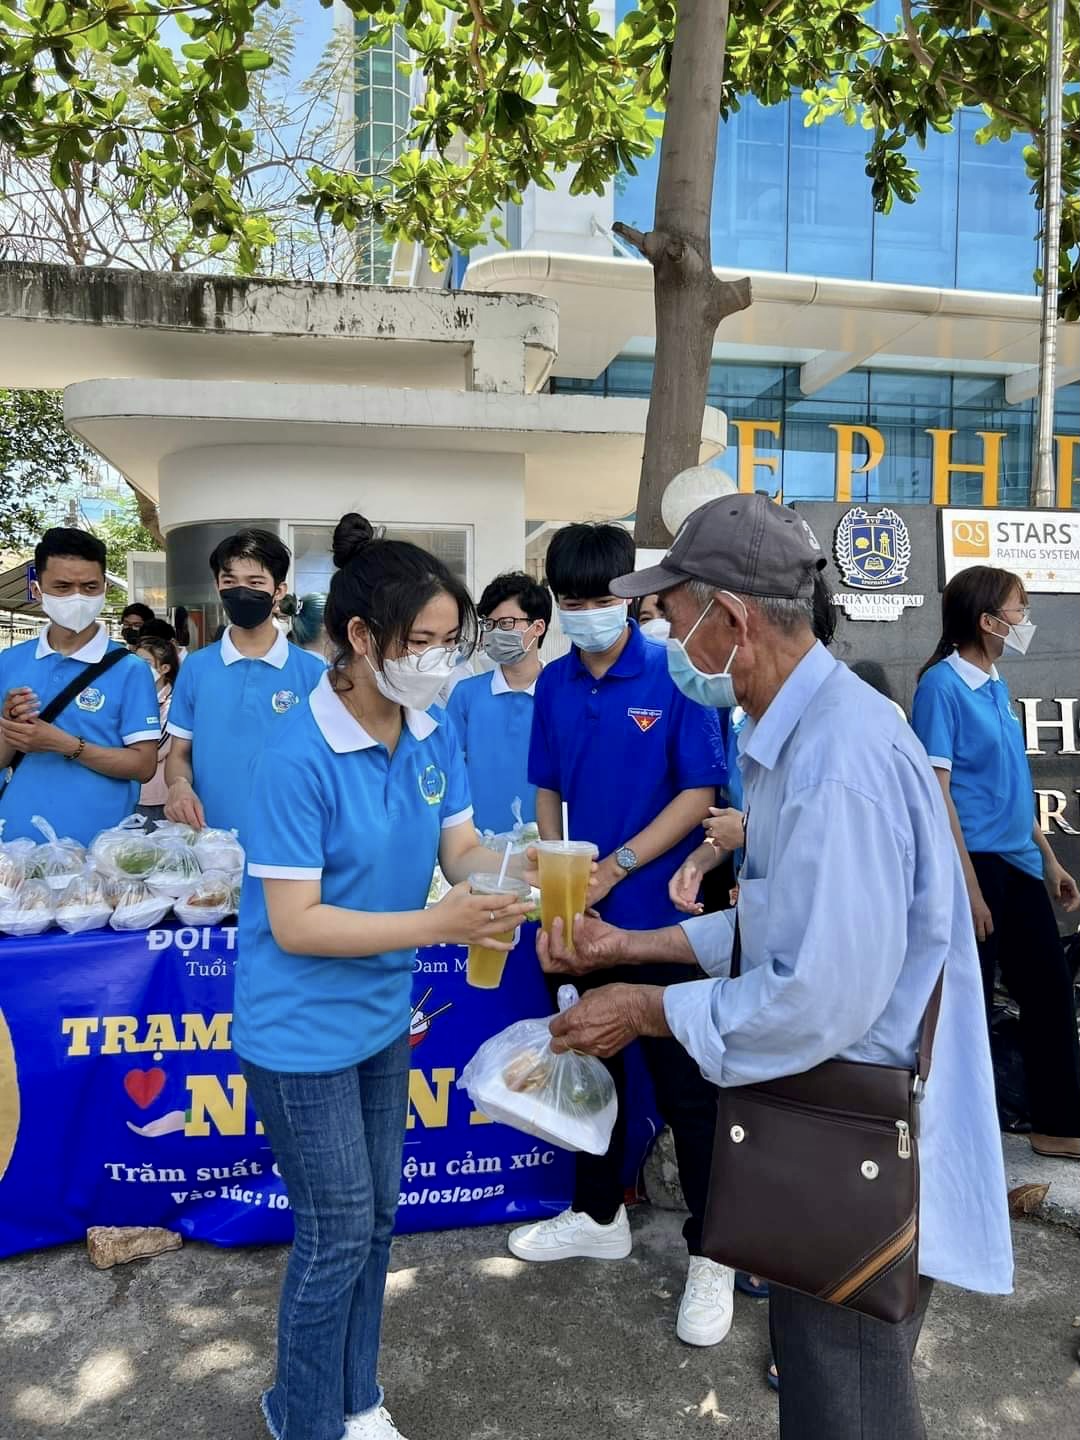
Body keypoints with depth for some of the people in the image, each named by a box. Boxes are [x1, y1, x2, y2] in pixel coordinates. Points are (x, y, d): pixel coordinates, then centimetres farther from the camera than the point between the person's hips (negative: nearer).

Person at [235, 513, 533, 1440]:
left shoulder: (432, 733, -5)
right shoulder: (300, 754, -26)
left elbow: (461, 847, -1)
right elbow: (293, 924, -25)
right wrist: (436, 925, -33)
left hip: (383, 1015, 7)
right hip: (303, 1032, -6)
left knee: (376, 1221, 21)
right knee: (337, 1237, 9)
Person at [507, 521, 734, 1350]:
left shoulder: (676, 677, -12)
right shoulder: (555, 684, 3)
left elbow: (699, 794, -13)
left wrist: (618, 865, -19)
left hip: (661, 911, -5)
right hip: (583, 908, 6)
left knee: (685, 1083, 6)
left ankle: (712, 1251, 25)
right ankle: (599, 1216, 40)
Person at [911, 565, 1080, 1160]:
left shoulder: (997, 687, 11)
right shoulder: (941, 685, -13)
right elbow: (937, 791, -17)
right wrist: (968, 884, -20)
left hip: (1017, 863, 8)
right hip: (974, 862, -8)